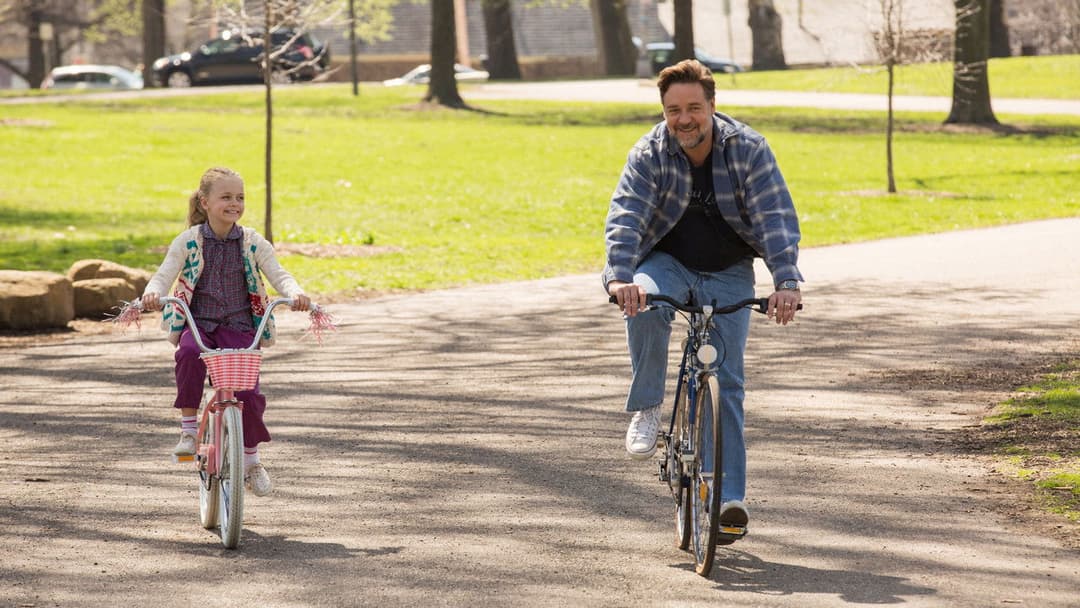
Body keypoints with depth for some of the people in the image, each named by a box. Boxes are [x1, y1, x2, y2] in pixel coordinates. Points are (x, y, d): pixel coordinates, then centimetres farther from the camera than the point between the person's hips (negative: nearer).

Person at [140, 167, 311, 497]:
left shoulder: (253, 242, 0)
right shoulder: (188, 241, -2)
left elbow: (279, 275, -6)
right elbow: (164, 274, -8)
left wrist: (295, 294, -29)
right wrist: (152, 293, -32)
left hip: (239, 325, 1)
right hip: (197, 323, -1)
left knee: (248, 391, -13)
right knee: (189, 352, -36)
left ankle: (251, 461, 11)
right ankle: (189, 428, -21)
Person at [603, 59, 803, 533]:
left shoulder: (748, 149, -16)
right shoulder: (649, 154, -14)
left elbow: (776, 218, -22)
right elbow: (625, 218, -25)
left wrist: (787, 283, -37)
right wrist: (620, 277, -44)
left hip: (728, 273, 0)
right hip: (668, 263, 0)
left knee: (726, 381, -10)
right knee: (644, 306, -35)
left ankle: (729, 493, -8)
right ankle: (646, 410, -18)